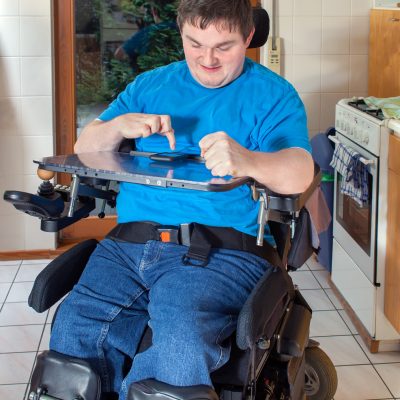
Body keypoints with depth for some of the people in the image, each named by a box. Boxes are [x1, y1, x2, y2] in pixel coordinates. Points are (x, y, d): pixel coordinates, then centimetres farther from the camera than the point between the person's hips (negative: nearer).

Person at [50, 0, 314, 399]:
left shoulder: (272, 94, 5)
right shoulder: (151, 85, 19)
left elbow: (299, 173, -12)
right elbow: (84, 149, 18)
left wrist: (247, 161, -35)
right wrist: (120, 125, -5)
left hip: (222, 250, -4)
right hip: (128, 244, 4)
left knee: (180, 345, -32)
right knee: (72, 329, -19)